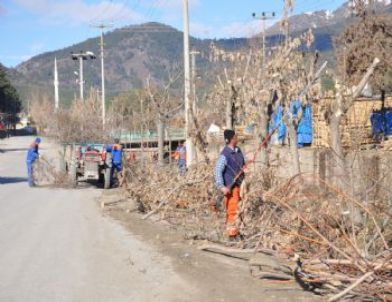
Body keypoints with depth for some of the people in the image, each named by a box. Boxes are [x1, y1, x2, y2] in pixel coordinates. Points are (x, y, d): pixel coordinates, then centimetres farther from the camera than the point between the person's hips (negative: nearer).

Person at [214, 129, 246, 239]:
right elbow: (218, 171, -19)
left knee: (240, 208, 13)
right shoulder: (225, 154, -17)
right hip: (230, 186, -8)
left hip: (240, 185, 8)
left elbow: (243, 165, 23)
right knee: (232, 209, -5)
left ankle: (236, 231, 23)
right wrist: (221, 186, -24)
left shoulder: (238, 150, 8)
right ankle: (232, 233, 4)